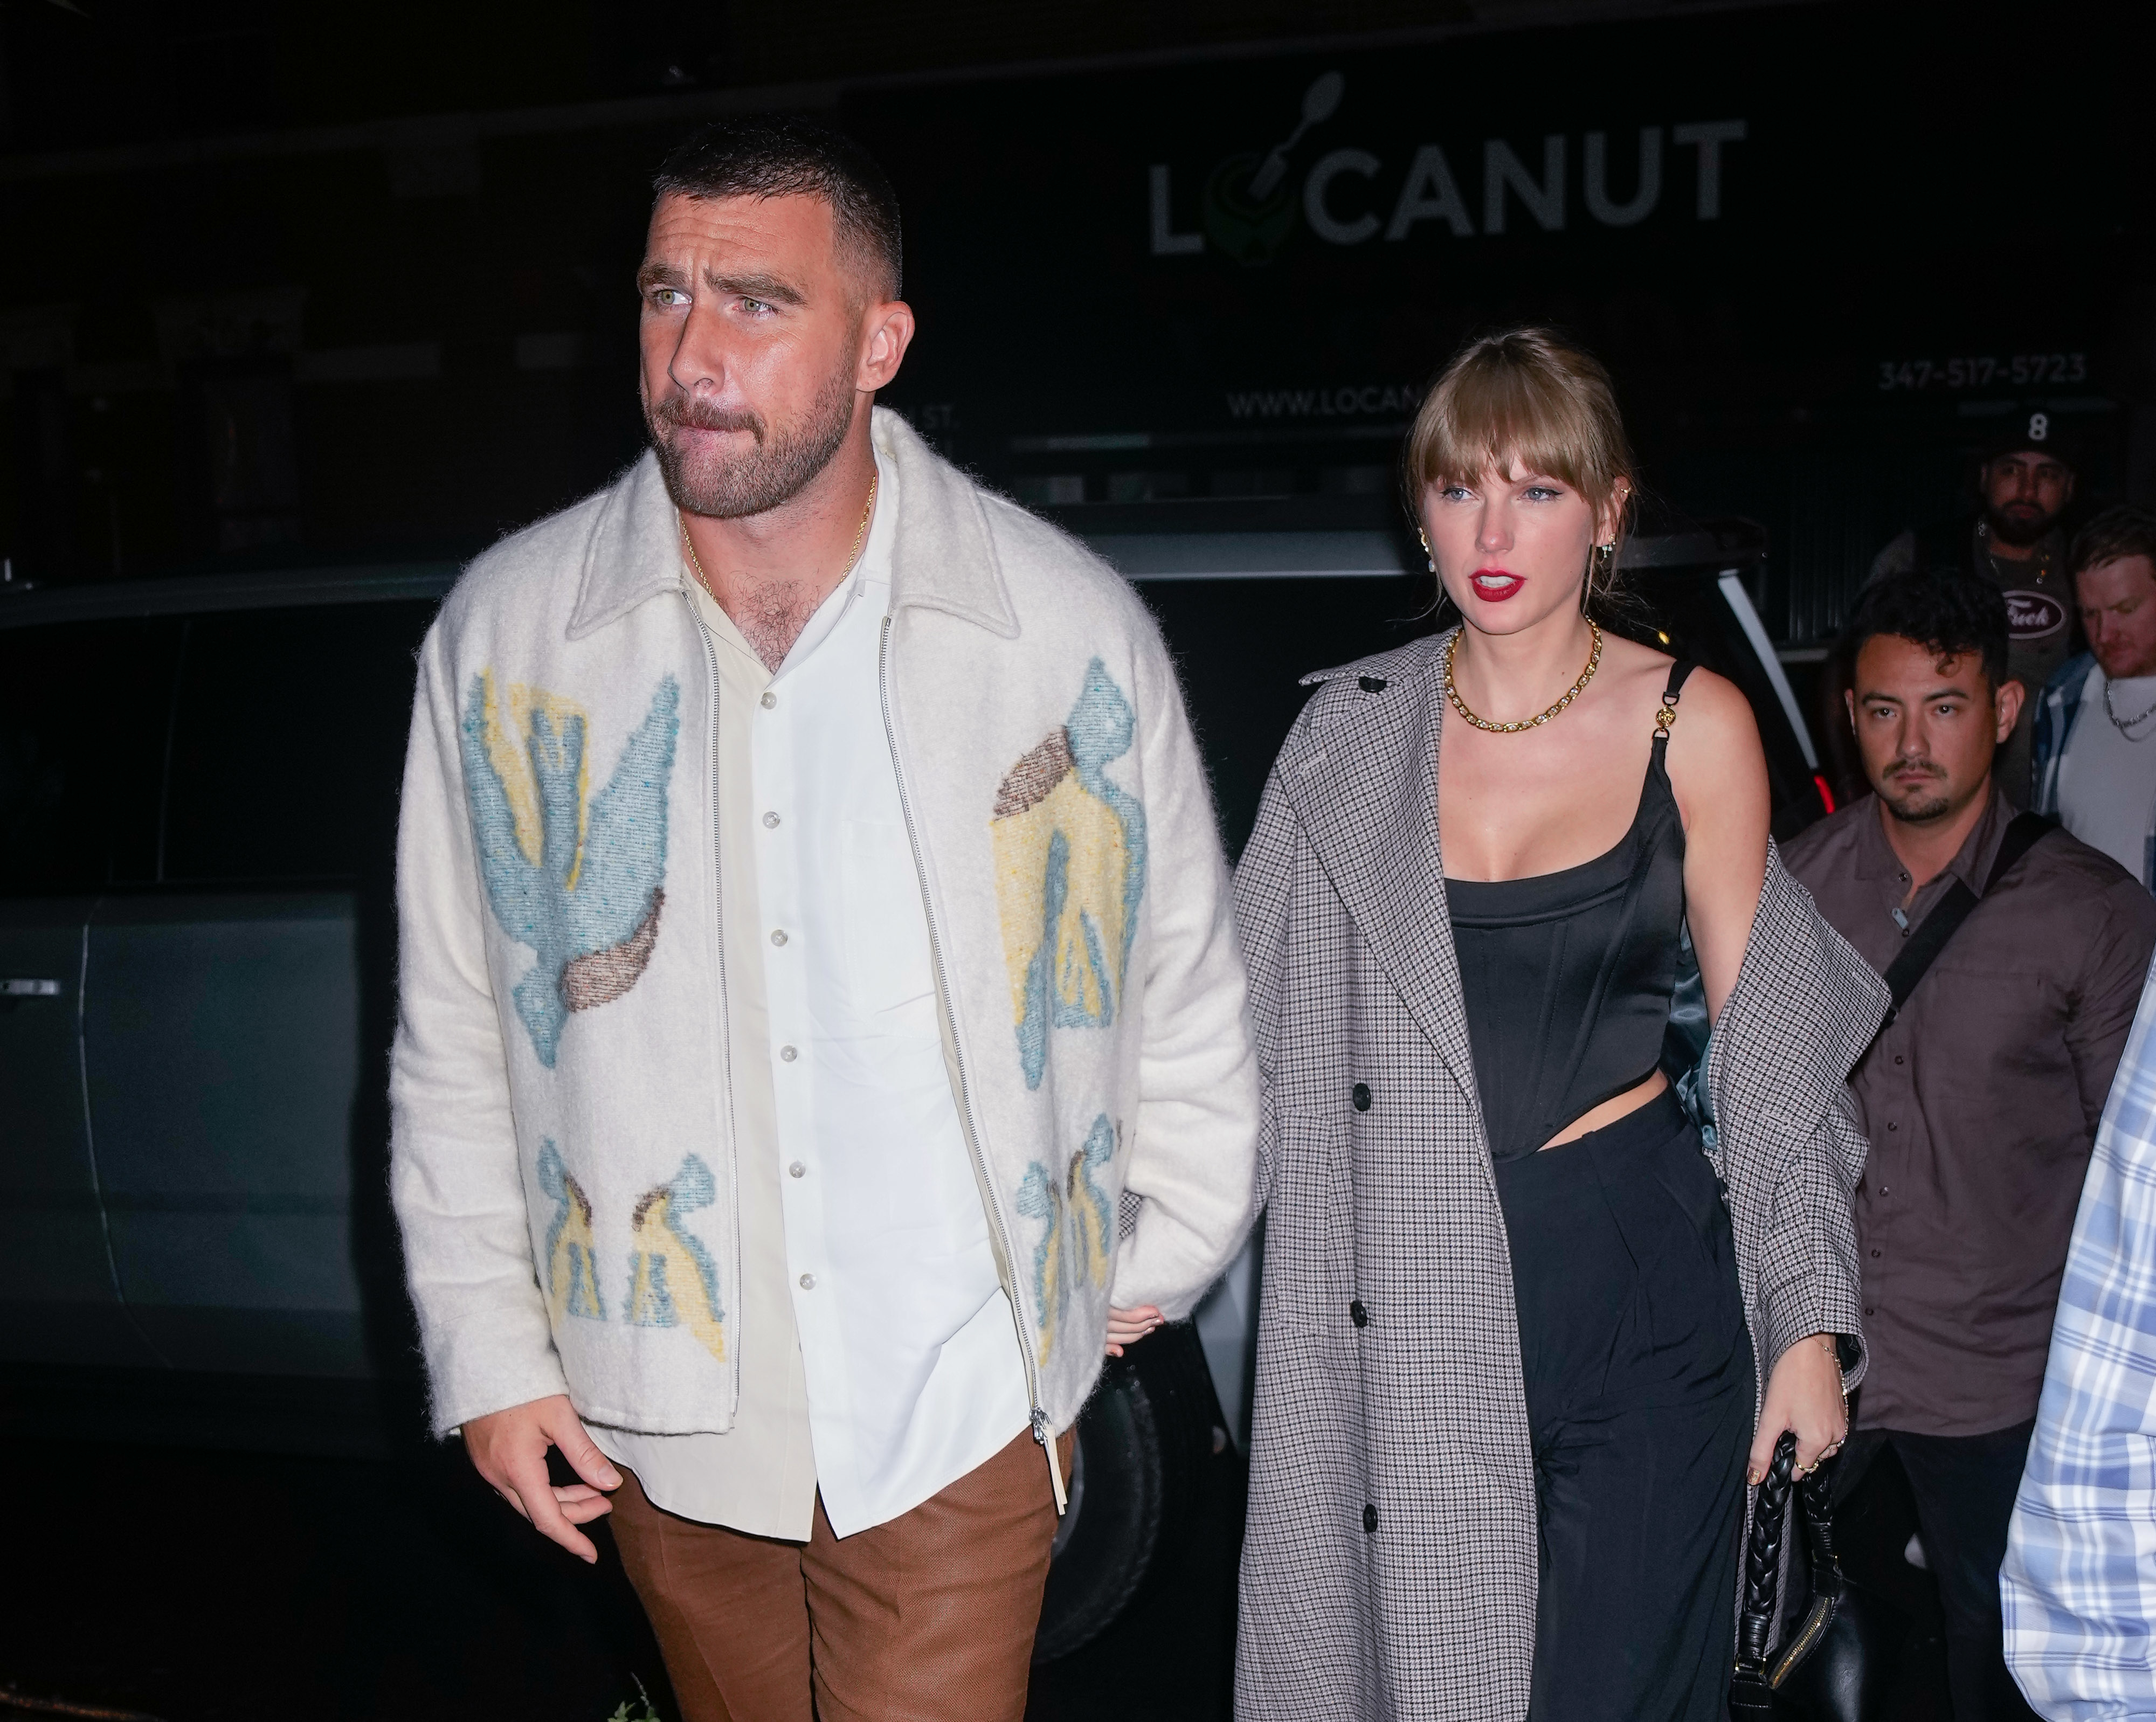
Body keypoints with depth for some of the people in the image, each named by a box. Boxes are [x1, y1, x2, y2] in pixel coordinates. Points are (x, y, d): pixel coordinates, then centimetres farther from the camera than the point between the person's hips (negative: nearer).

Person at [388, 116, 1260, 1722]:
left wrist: (1166, 1256, 12)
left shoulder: (1071, 626, -8)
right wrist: (489, 1348, 4)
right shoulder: (506, 630, -4)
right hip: (664, 1405, 2)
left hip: (962, 1400, -2)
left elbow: (1184, 975, 5)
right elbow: (454, 1034, 4)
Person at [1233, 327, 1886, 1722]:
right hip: (1413, 1294, 2)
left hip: (1634, 1269, -1)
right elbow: (1256, 1007, 5)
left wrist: (1813, 1321, 1)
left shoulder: (1695, 727, -2)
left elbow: (1762, 1035, 3)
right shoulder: (1353, 729, 2)